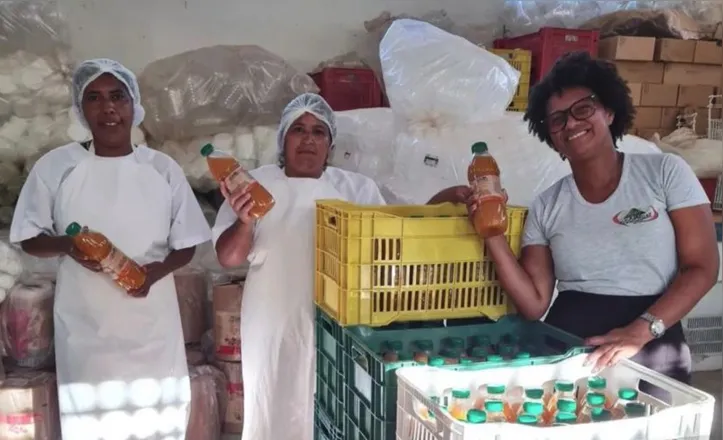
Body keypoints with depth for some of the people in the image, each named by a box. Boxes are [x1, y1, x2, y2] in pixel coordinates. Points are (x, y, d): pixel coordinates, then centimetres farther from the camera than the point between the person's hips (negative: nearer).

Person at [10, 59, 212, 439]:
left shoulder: (163, 169, -1)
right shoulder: (55, 166, -3)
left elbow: (186, 245, 4)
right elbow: (29, 239, 4)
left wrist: (156, 271, -16)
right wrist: (66, 245, -18)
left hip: (153, 327, 1)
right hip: (86, 329, 0)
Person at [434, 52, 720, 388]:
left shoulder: (664, 171, 3)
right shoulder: (546, 206, 7)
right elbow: (535, 305, 2)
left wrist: (640, 331, -15)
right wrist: (493, 235, -8)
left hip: (651, 354, -1)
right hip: (564, 347, 2)